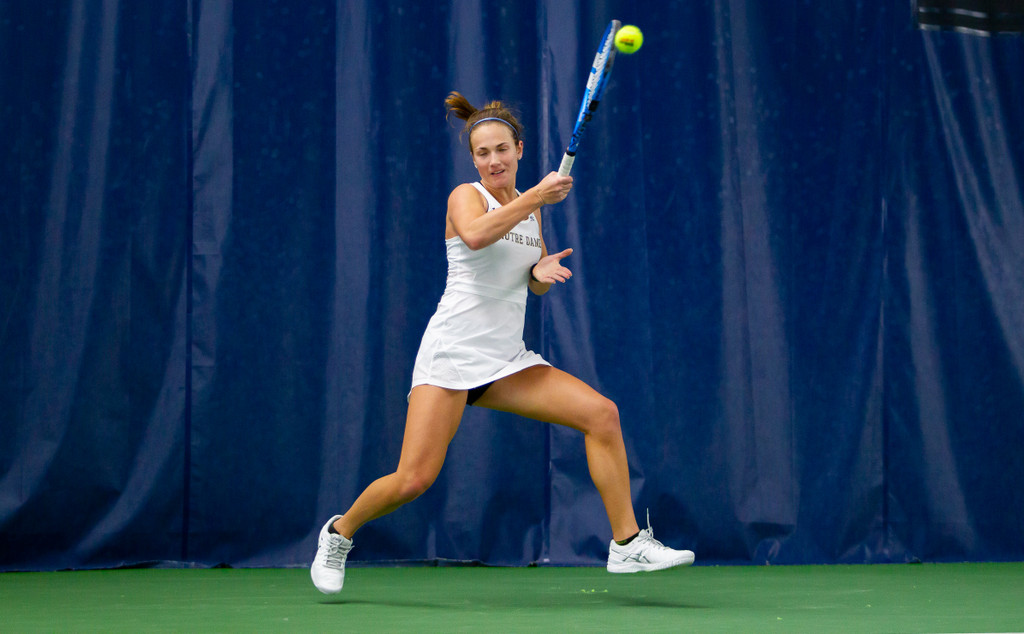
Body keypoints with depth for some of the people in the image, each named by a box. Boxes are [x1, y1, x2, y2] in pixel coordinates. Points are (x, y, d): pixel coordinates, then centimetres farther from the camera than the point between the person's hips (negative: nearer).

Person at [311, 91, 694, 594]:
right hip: (452, 355, -6)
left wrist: (542, 272, 1)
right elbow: (475, 235, -28)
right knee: (413, 480, -15)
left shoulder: (529, 207, 15)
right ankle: (340, 530, 14)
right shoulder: (467, 196, -3)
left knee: (601, 414, -10)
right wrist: (536, 196, -25)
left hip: (507, 361, 6)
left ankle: (627, 544, -7)